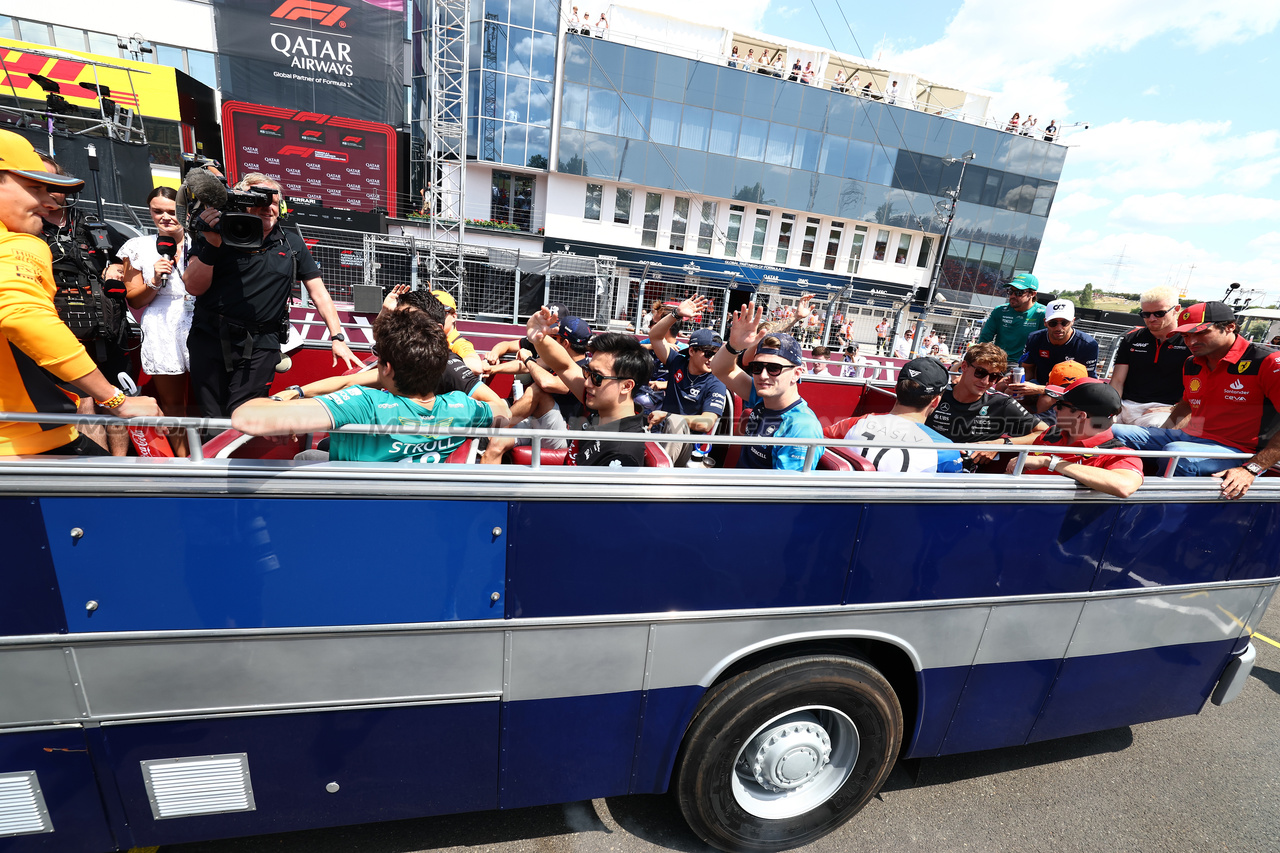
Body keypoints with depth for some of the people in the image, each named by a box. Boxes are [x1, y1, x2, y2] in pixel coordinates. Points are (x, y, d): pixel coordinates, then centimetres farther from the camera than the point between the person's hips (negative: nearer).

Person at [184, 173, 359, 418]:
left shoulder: (292, 245, 7)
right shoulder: (219, 235, 1)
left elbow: (318, 291, 7)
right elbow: (194, 287, -4)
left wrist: (337, 338, -2)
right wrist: (210, 245, -17)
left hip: (260, 346, 0)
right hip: (210, 338, 1)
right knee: (211, 419, 9)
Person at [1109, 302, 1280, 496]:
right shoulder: (1191, 365, 10)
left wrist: (1251, 469, -26)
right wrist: (1159, 437, 14)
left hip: (1237, 451, -7)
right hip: (1190, 437, 7)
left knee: (1176, 453, -37)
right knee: (1114, 432, -10)